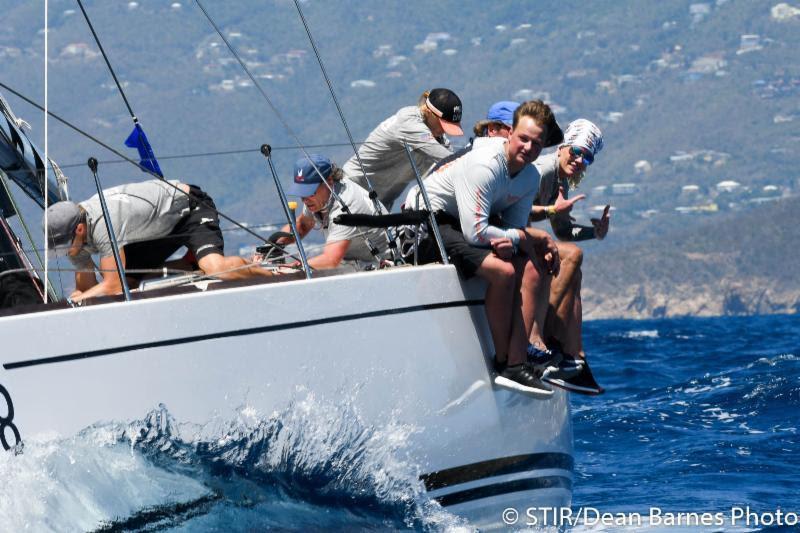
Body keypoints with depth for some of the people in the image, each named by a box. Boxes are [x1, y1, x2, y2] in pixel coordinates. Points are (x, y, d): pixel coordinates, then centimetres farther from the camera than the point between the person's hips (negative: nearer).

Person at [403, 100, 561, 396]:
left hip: (469, 224, 9)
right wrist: (528, 237, -18)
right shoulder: (484, 165, -27)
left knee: (533, 270, -11)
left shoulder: (530, 177, 1)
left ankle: (516, 364, -13)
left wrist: (513, 241, -22)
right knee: (502, 270, -28)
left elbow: (514, 227, 3)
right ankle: (502, 362, -14)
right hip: (427, 223, -9)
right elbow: (475, 233, -30)